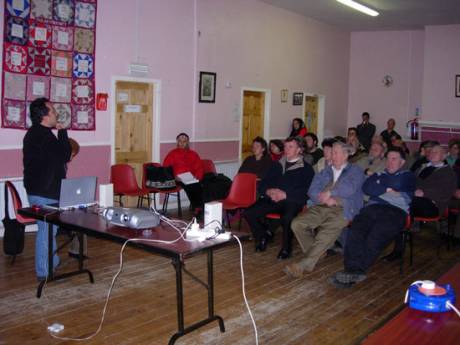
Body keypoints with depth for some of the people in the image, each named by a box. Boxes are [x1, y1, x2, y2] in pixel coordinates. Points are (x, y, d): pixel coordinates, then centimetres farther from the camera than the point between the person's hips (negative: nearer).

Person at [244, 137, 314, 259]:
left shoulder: (306, 168, 7)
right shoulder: (278, 165, 22)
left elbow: (306, 192, -7)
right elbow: (262, 185, 19)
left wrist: (285, 195, -16)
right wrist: (269, 191, -4)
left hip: (291, 201, -5)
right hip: (272, 199, 5)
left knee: (287, 218, -38)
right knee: (249, 213, -18)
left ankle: (286, 248, -10)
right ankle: (262, 237, 8)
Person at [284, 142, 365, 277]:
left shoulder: (355, 171, 11)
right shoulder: (325, 172, 25)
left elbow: (349, 188, -10)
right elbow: (312, 191, 12)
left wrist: (329, 192, -9)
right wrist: (325, 199, -6)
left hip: (342, 210, -5)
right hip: (321, 208, 5)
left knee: (326, 233, -32)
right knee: (297, 223, -18)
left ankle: (304, 264, -28)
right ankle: (315, 255, -8)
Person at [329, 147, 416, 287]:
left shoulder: (408, 176, 25)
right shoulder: (379, 174, 33)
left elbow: (398, 185, 1)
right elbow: (366, 187, 12)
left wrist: (379, 188, 12)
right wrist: (388, 190, 6)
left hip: (396, 211, -3)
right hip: (373, 207, 3)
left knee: (375, 238, -32)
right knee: (355, 232, -29)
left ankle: (354, 271, -36)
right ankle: (354, 270, -39)